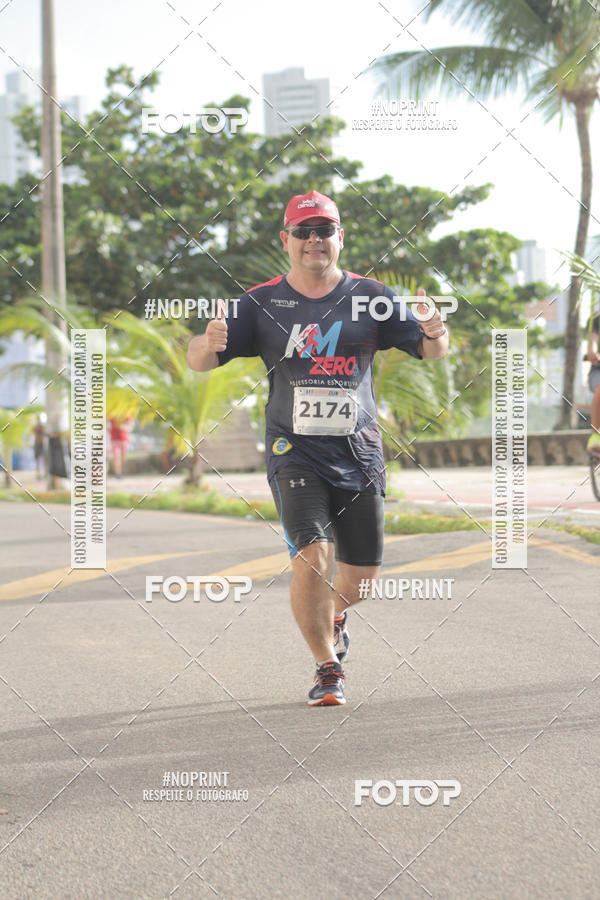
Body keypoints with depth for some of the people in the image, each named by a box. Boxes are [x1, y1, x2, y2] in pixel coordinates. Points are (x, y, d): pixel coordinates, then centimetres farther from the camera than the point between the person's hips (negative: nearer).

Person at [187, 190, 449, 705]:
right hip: (295, 453, -2)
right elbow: (198, 362, -2)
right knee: (313, 558, -18)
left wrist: (435, 338, -24)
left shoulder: (370, 297, 3)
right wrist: (208, 344, -27)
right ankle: (328, 668, 0)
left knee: (363, 572, 7)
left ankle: (336, 616, 44)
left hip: (360, 452, 2)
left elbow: (428, 349, 0)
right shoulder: (261, 303, 1)